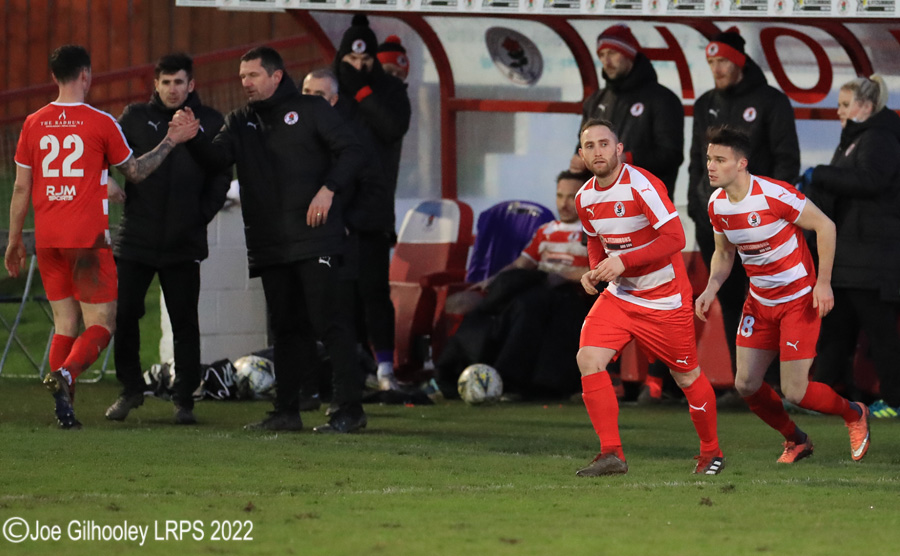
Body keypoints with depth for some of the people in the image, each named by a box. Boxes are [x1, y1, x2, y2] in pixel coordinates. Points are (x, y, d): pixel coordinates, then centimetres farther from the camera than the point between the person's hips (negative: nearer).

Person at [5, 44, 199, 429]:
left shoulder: (34, 124, 5)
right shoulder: (101, 123, -5)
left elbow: (21, 188, 9)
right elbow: (135, 171, 7)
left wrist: (15, 241, 17)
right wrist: (171, 141, 20)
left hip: (47, 239, 4)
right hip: (88, 237, -4)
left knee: (64, 324, 11)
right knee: (101, 322, -1)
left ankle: (64, 408, 1)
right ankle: (65, 373, -28)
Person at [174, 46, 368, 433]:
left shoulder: (309, 110, 0)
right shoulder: (241, 122, 16)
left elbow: (351, 151, -4)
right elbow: (217, 157, 1)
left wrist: (328, 188, -18)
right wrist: (193, 137, -18)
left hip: (313, 238, -6)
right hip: (270, 246, 6)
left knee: (327, 322, -10)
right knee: (286, 328, 10)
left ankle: (350, 410, -9)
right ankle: (286, 411, 15)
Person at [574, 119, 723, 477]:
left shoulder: (641, 185, -20)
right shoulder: (584, 198, 1)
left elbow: (674, 238, -25)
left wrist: (623, 261, -29)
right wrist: (595, 270, -1)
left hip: (664, 297, -5)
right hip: (619, 296, 5)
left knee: (687, 376, 7)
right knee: (588, 359, -16)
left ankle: (711, 451, 30)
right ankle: (611, 454, -13)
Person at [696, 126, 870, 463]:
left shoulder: (774, 195, -24)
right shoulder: (717, 204, -3)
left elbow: (825, 225, -15)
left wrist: (823, 283, -18)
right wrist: (710, 290, -5)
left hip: (800, 300, -7)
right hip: (760, 302, 7)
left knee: (794, 392, -9)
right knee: (746, 384, 1)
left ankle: (853, 414, 22)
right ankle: (796, 441, 26)